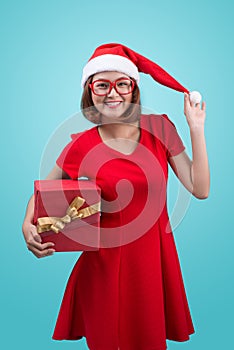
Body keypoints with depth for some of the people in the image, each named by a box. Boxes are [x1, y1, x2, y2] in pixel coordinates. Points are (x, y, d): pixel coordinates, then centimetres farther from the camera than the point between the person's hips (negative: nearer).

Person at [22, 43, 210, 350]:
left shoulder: (160, 128, -3)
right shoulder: (81, 146, -8)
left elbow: (200, 189, -5)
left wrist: (196, 129, -8)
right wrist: (28, 226, -14)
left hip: (155, 258, 2)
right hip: (105, 264, -1)